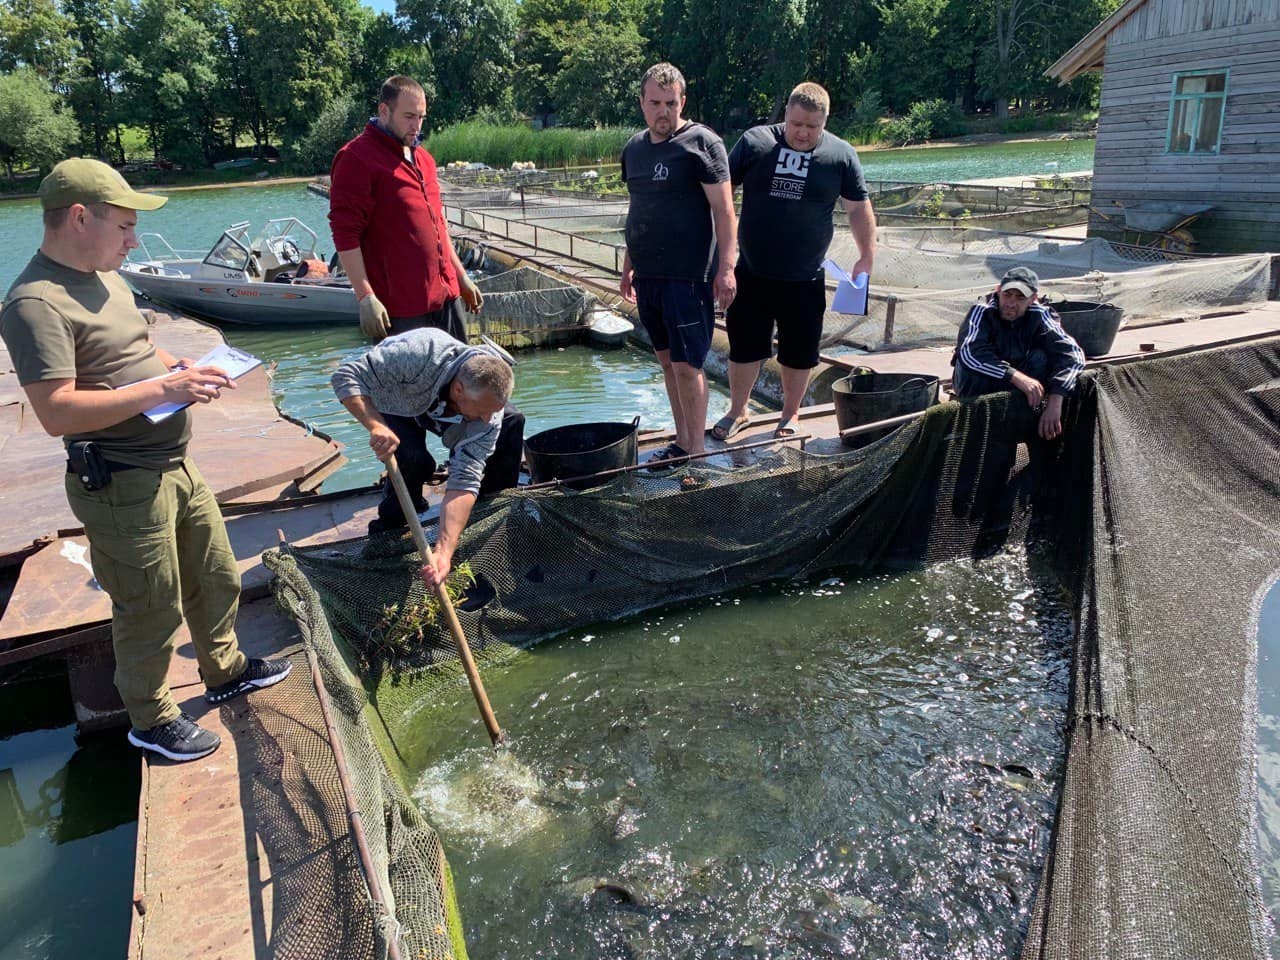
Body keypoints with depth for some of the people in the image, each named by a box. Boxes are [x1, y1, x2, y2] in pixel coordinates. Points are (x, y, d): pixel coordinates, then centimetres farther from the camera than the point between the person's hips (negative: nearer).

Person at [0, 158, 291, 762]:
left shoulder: (102, 277, 10)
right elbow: (57, 411, -27)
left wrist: (182, 368, 3)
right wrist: (162, 388, -27)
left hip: (174, 466, 9)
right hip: (121, 486, -9)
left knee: (216, 577, 22)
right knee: (151, 611, 8)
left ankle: (225, 672, 45)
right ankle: (151, 721, 30)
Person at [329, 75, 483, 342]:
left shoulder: (423, 158, 17)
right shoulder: (356, 158, -8)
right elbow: (345, 234, -13)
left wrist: (461, 277, 23)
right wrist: (366, 297, -19)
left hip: (445, 296, 8)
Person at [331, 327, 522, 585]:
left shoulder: (490, 412, -32)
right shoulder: (422, 353, -45)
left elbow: (464, 483, -36)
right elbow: (346, 375, -38)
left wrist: (444, 552, -46)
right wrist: (376, 426, -54)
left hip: (444, 413, 4)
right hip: (394, 405, -3)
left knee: (512, 421, -12)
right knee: (413, 459, -32)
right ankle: (391, 526, -2)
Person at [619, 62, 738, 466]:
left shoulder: (701, 142, -7)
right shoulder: (634, 148, 14)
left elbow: (724, 210, -10)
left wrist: (726, 267, -17)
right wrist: (629, 264, 21)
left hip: (688, 276, -7)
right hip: (647, 275, 7)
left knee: (686, 364, -6)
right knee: (667, 360, 12)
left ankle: (696, 452, 5)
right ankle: (682, 442, 23)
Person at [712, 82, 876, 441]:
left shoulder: (841, 155, 0)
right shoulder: (754, 142, -2)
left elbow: (859, 209, 7)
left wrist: (867, 257, 2)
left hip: (805, 280, 0)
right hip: (752, 274, 0)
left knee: (799, 353, 10)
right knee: (744, 346, 8)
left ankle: (790, 415, 30)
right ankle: (737, 411, 28)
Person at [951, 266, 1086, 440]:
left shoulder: (1039, 315, -17)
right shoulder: (982, 311, -24)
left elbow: (1072, 352, -29)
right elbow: (969, 351, -42)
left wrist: (1055, 401, -43)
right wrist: (1016, 376, -49)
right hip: (979, 384, -3)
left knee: (1041, 357, -24)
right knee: (973, 362, -33)